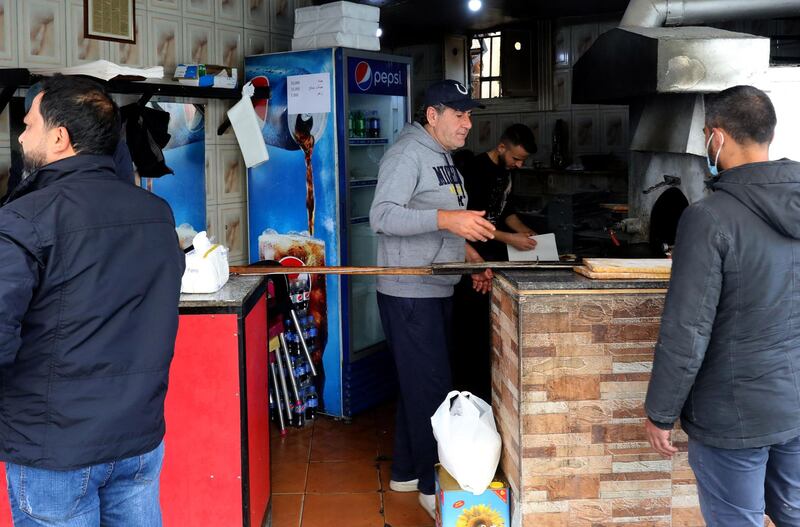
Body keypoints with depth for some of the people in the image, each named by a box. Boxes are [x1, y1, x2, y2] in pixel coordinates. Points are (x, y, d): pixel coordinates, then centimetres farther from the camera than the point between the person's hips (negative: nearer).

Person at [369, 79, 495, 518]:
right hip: (409, 294, -10)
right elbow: (382, 216, -26)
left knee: (420, 384, 15)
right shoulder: (407, 153, -14)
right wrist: (446, 219, -34)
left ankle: (406, 471, 27)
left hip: (438, 290, 10)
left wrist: (471, 259, 14)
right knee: (430, 387, -6)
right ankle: (432, 485, 4)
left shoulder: (442, 156, 17)